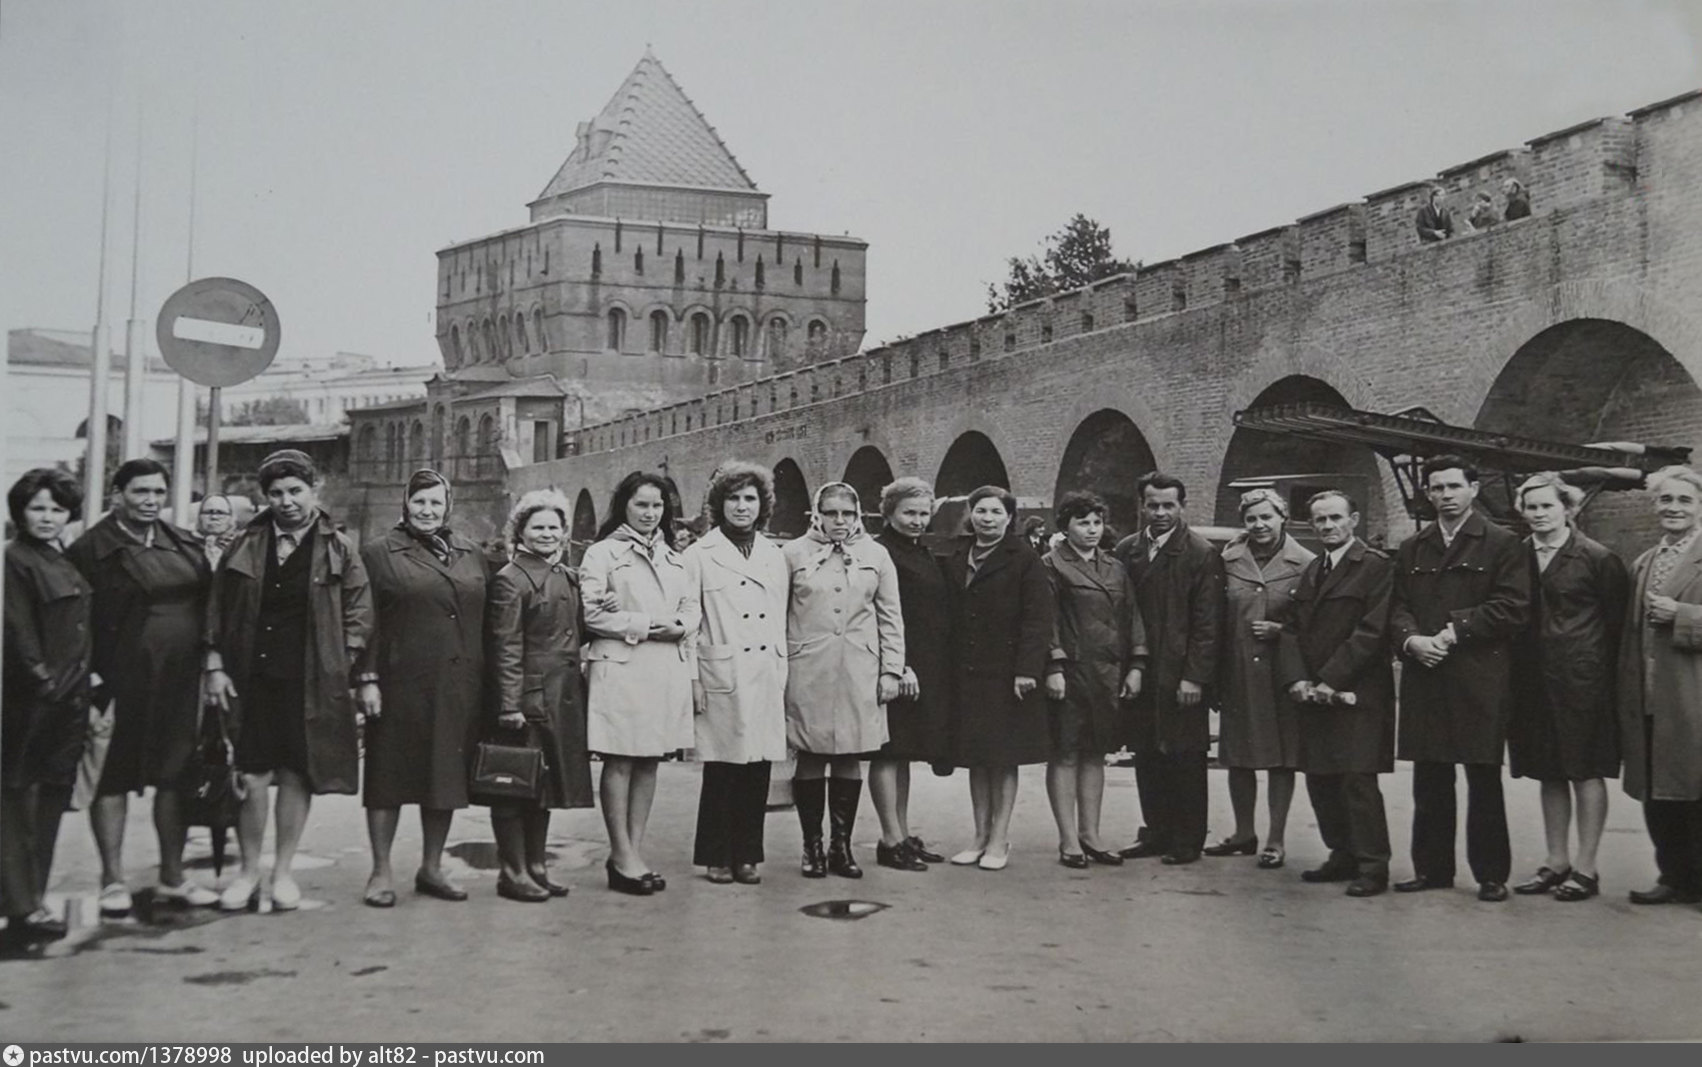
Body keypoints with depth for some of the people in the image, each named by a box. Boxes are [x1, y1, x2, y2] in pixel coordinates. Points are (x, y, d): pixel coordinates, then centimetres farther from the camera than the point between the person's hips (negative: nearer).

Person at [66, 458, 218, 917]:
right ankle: (112, 880, 12)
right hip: (125, 679, -5)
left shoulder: (184, 544, 11)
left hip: (182, 677, 5)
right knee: (115, 776, 3)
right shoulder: (93, 548, -6)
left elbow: (208, 604, 13)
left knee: (176, 775, 10)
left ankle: (172, 878, 21)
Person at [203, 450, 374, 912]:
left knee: (297, 775, 4)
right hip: (252, 678, 1)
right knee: (253, 777, 0)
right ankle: (249, 871, 15)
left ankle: (284, 872, 17)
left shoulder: (338, 549, 2)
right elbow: (218, 609, 10)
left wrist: (365, 675, -3)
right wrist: (215, 666, 3)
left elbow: (358, 615, 2)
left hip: (311, 683, -1)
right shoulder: (245, 545, 7)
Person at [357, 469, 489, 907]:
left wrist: (485, 682, 8)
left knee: (447, 775, 9)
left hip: (459, 687, 4)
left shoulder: (472, 555, 13)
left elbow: (485, 621, 14)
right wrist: (367, 678, -10)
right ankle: (381, 872, 12)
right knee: (390, 775, 2)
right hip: (400, 685, -4)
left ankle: (432, 868, 22)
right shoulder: (380, 553, 2)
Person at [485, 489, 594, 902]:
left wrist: (580, 693, 14)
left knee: (545, 787, 14)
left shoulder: (568, 576, 14)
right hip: (529, 696, -8)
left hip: (565, 697, 8)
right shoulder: (510, 580, -9)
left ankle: (536, 867, 22)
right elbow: (505, 648, -13)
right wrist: (509, 706, -17)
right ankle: (513, 873, 8)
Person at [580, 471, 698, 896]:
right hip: (621, 666, -6)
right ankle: (623, 856, 2)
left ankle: (633, 851, 14)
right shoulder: (602, 554, 0)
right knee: (620, 761, -3)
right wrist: (642, 626, -14)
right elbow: (592, 613, -8)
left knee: (649, 762, 8)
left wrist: (678, 626, -5)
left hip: (669, 667, 6)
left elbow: (693, 607, 17)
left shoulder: (674, 558, 19)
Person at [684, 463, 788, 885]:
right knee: (721, 771, 0)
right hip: (722, 678, -4)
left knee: (758, 772, 5)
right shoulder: (700, 555, 0)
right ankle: (717, 858, 12)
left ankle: (746, 856, 15)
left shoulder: (775, 557, 14)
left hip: (766, 680, 4)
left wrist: (782, 677, 12)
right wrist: (693, 680, -7)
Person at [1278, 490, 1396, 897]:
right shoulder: (1311, 571, 18)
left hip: (1357, 695, -7)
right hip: (1314, 695, 8)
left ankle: (1372, 867, 1)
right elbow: (1292, 630, 14)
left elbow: (1371, 632, -13)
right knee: (1320, 779, 10)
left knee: (1358, 780, -8)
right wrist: (1296, 679, -3)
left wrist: (1330, 681, -16)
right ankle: (1343, 856, 22)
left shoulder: (1376, 567, -6)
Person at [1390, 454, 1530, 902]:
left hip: (1479, 680, -4)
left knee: (1483, 780, 2)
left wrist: (1454, 632, -13)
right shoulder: (1412, 550, 16)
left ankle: (1491, 874, 10)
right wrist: (1411, 639, -9)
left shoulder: (1502, 544, 1)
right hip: (1424, 678, 4)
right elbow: (1399, 608, 11)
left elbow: (1512, 608, -8)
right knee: (1429, 781, 8)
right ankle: (1431, 868, 17)